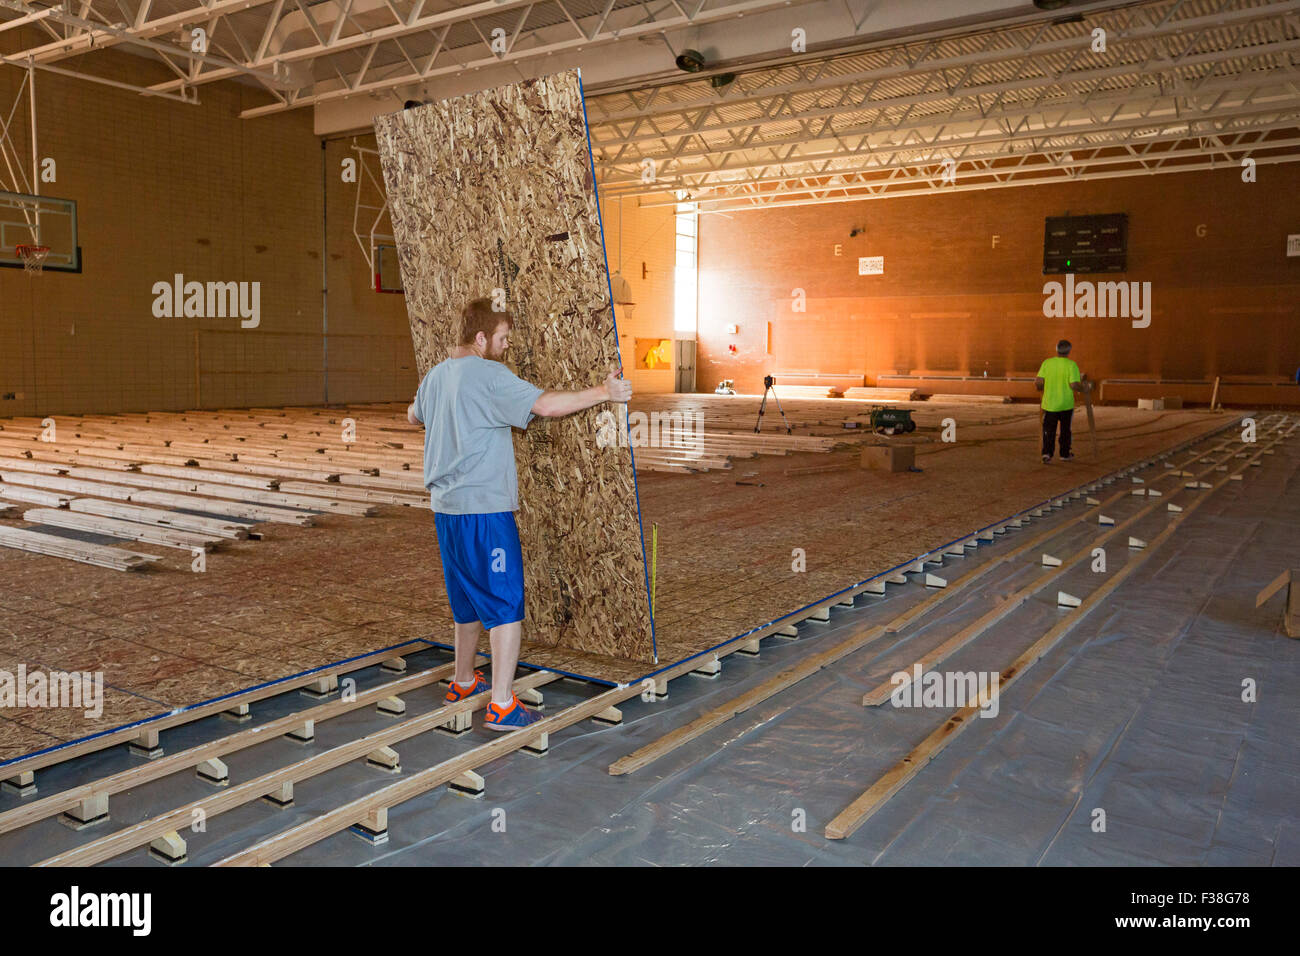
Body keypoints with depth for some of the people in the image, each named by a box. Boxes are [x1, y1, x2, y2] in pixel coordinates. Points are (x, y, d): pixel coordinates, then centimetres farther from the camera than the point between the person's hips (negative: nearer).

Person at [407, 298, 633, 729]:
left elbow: (413, 416, 33)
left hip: (446, 508, 9)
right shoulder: (489, 375, -13)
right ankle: (502, 705, -3)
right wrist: (603, 392, -17)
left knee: (467, 600, 22)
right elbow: (545, 404, -24)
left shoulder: (434, 376, 13)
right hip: (485, 508, -9)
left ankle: (463, 682, 36)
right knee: (506, 604, -3)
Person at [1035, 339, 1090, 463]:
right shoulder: (1071, 365, -11)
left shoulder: (1047, 363, -4)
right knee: (1065, 430, 14)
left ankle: (1047, 453, -5)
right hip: (1066, 404, -1)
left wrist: (1040, 388, 16)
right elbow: (1074, 385, -17)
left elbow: (1038, 382, -7)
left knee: (1049, 430, 10)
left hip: (1049, 404, 1)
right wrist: (1085, 388, 2)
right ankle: (1065, 454, 24)